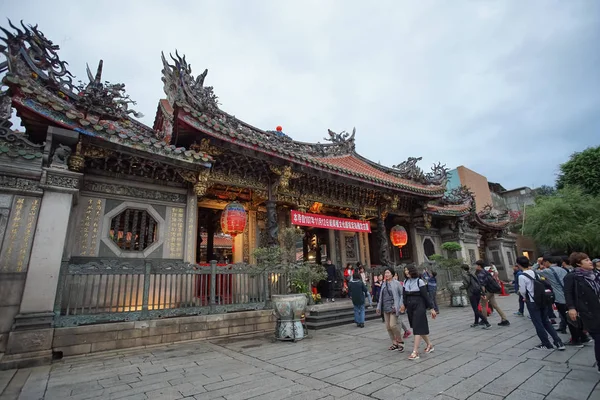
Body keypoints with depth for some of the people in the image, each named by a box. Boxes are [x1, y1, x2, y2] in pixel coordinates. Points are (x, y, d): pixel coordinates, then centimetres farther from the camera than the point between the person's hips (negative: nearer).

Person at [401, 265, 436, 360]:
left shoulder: (419, 281, -10)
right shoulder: (405, 282, 5)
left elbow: (426, 295, -10)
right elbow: (405, 295, 8)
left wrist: (431, 308, -10)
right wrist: (404, 304, -2)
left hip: (419, 307, -6)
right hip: (410, 308, 6)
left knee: (418, 328, -6)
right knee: (420, 327, 15)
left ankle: (415, 352, -6)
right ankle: (429, 345, 34)